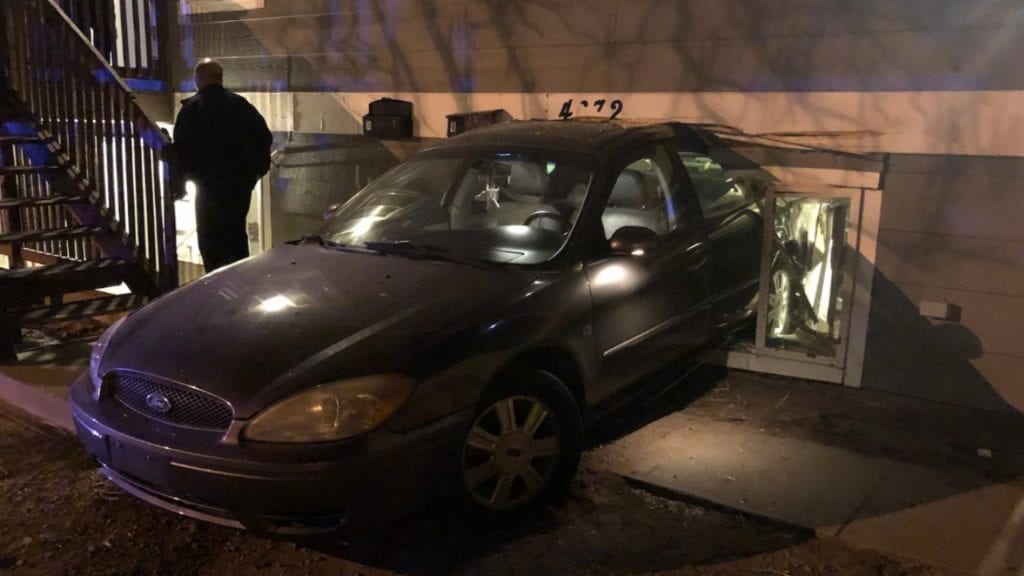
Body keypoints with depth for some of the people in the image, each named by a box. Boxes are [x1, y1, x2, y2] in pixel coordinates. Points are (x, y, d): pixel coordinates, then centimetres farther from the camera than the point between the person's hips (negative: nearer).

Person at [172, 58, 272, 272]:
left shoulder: (192, 108, -7)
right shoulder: (240, 104, 7)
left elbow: (181, 149, -10)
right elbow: (264, 136, 6)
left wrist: (181, 178, 2)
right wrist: (256, 169, 13)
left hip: (210, 184, -5)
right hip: (241, 181, 5)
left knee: (210, 238, 3)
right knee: (236, 231, 18)